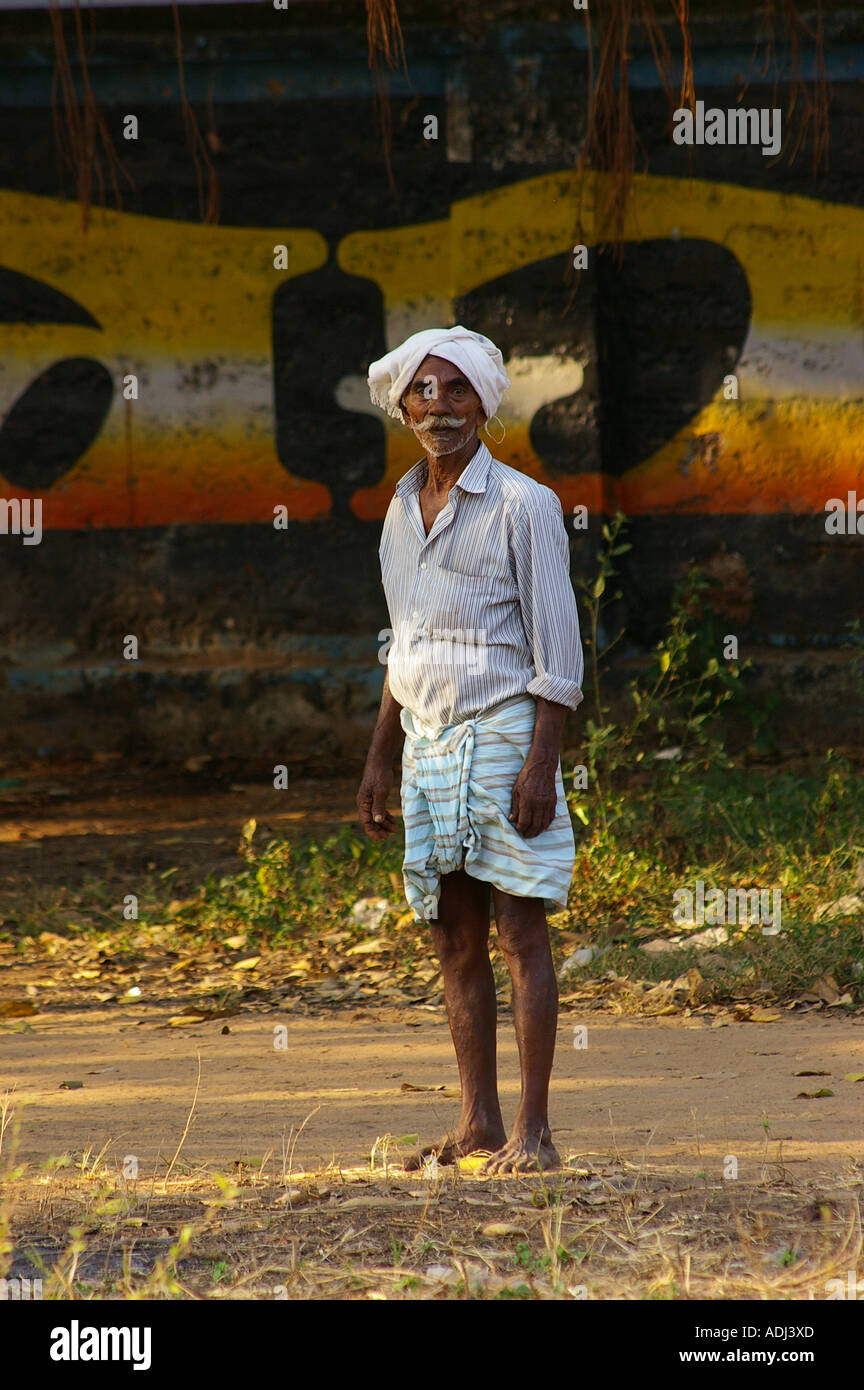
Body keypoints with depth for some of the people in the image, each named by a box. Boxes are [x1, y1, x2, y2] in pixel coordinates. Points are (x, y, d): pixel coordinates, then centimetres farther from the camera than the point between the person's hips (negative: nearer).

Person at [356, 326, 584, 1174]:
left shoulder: (522, 506, -7)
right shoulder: (403, 510, 13)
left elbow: (558, 650, -9)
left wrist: (540, 766, -16)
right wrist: (379, 761, 18)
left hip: (504, 737, -7)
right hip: (430, 746, 7)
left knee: (520, 933, -7)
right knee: (454, 941, 6)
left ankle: (533, 1130, -7)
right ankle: (478, 1122, 11)